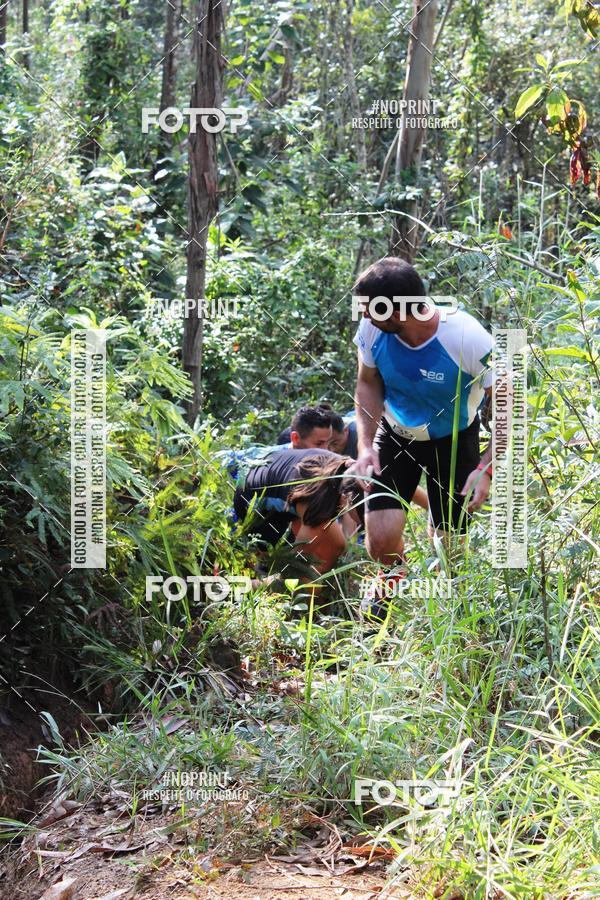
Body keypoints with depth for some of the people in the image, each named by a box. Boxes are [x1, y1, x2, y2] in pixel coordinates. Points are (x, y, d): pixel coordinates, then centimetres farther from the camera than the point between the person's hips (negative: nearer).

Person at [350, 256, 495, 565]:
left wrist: (486, 468, -29)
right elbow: (368, 384, -3)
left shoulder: (468, 339, -32)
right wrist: (366, 444, -16)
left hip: (454, 438, -2)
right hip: (395, 435, 2)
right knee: (381, 540, -13)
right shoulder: (372, 329, -22)